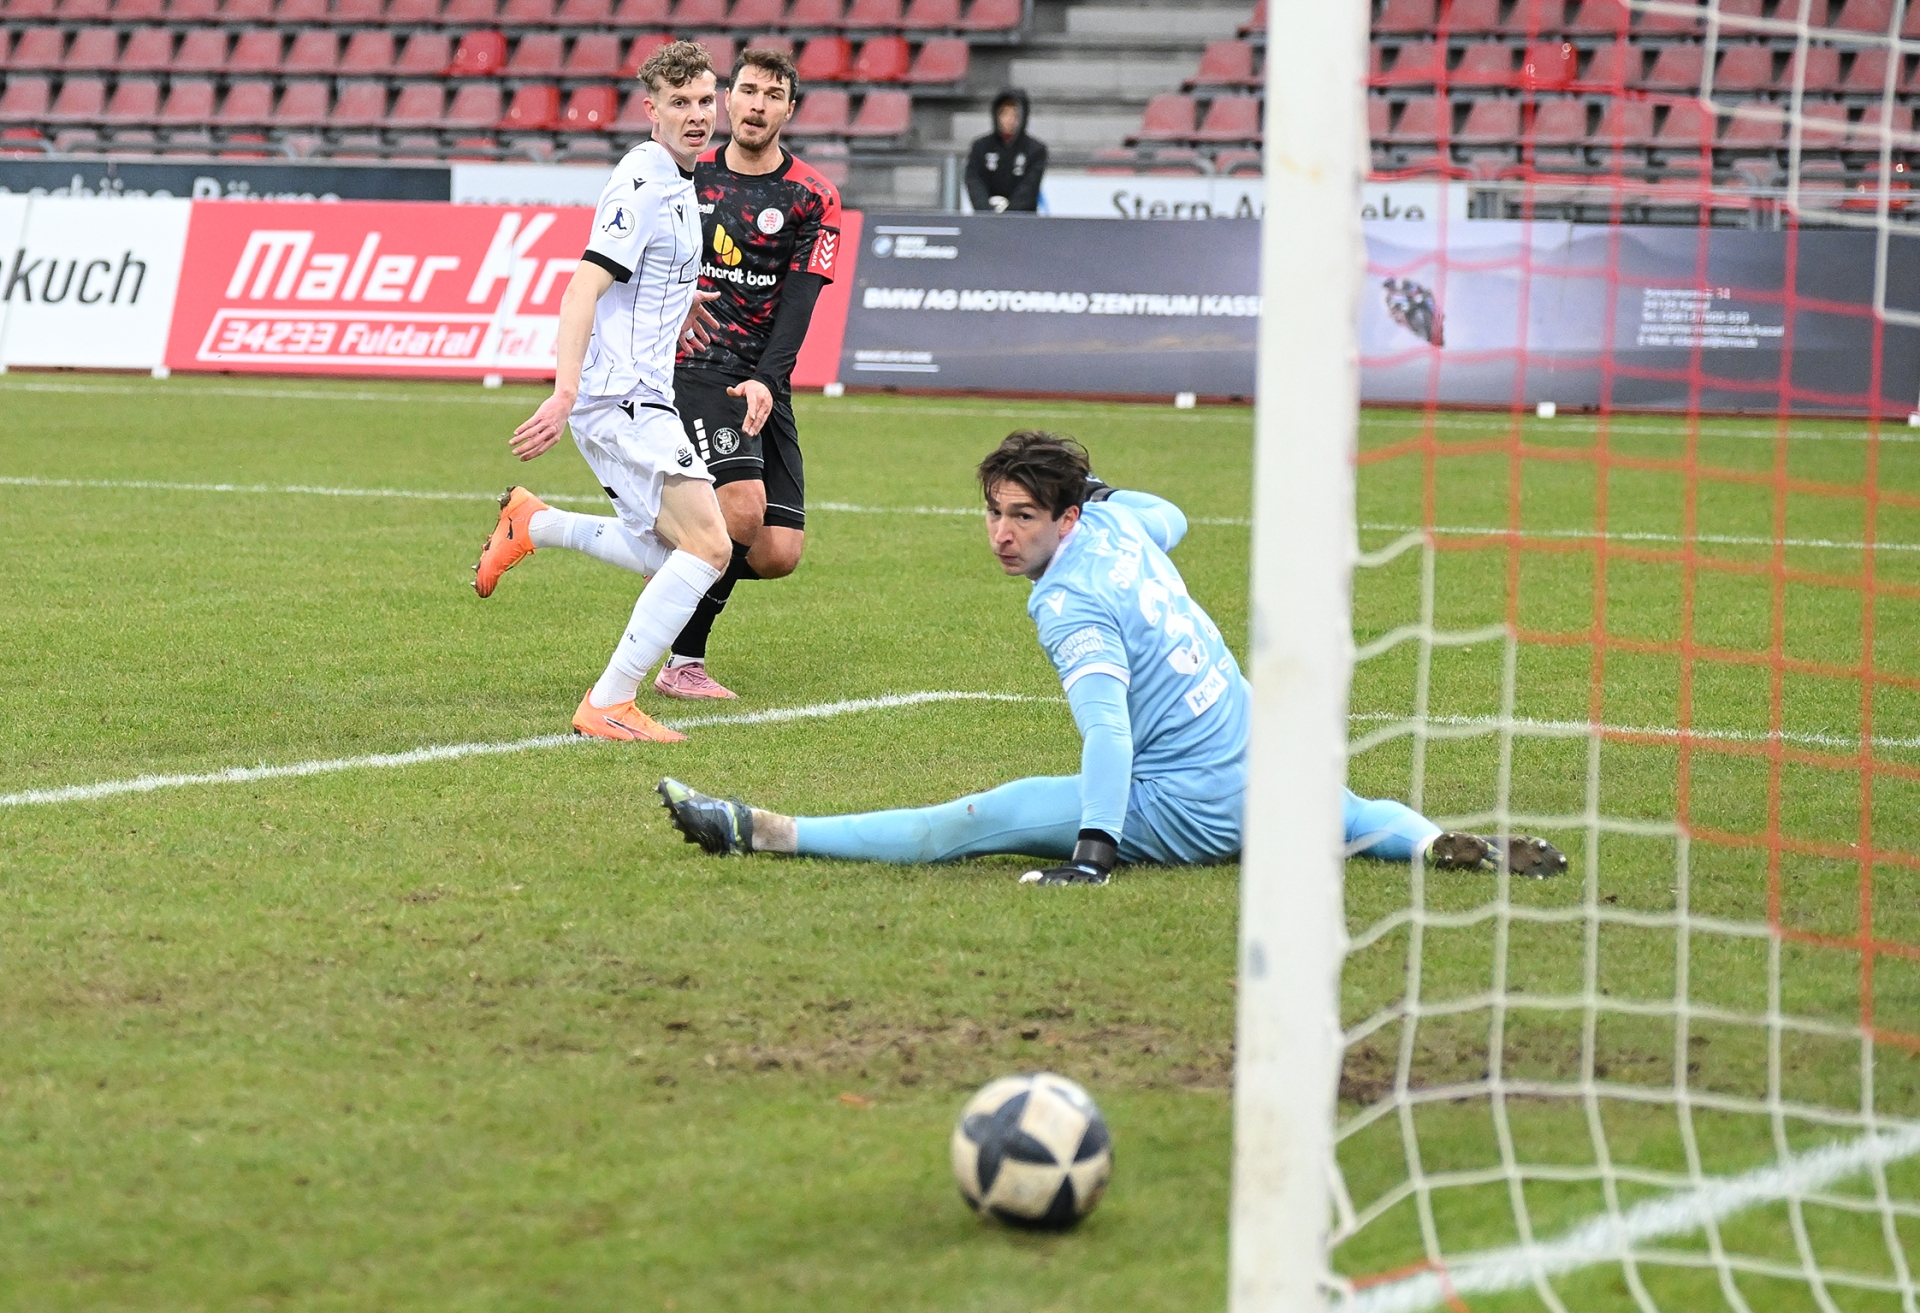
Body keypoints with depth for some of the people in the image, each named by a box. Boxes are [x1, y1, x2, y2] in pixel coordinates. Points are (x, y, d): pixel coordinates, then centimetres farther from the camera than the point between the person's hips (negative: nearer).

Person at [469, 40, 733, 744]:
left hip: (637, 399, 10)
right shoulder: (643, 185, -15)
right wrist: (564, 395, -30)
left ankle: (531, 524, 22)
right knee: (707, 547, -16)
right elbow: (582, 290, -22)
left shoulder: (676, 184, 15)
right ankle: (608, 705, -14)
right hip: (623, 400, -10)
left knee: (668, 557, 15)